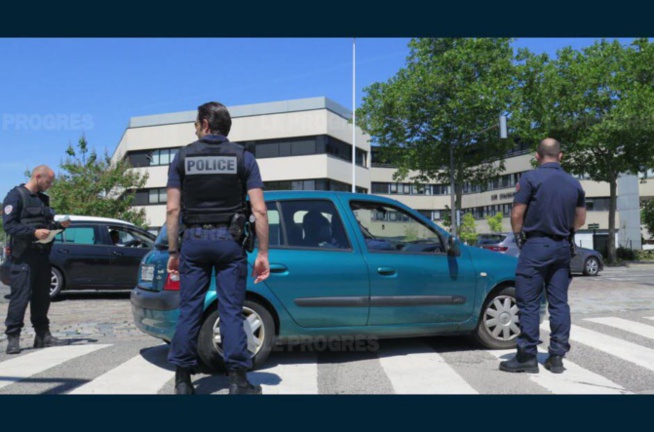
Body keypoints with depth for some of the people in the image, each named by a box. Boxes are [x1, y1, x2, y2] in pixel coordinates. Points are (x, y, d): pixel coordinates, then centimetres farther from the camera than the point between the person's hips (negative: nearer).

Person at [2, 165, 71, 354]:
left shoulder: (43, 198, 18)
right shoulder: (16, 195, -6)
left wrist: (59, 225, 3)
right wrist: (34, 232, -25)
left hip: (42, 254, 8)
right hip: (24, 256, -8)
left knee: (42, 295, 11)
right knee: (20, 296, -8)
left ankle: (43, 335, 19)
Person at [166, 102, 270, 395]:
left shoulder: (183, 157, 5)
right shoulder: (243, 157, 2)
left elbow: (173, 209, -1)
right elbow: (259, 210, -6)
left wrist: (173, 252, 6)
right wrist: (263, 253, -2)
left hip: (194, 241, 1)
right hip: (229, 241, -1)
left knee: (189, 310, 7)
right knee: (231, 312, 3)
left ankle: (183, 380, 12)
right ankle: (237, 380, 3)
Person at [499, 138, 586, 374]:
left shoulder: (531, 177, -8)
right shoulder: (574, 183, 9)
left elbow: (517, 215, -10)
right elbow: (580, 219, 14)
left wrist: (519, 234, 8)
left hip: (536, 245, -5)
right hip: (562, 247, 6)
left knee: (528, 303, -1)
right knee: (559, 302, 8)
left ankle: (527, 357, 1)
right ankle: (556, 357, 10)